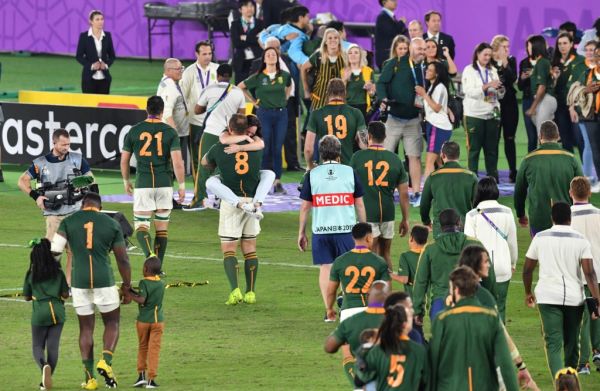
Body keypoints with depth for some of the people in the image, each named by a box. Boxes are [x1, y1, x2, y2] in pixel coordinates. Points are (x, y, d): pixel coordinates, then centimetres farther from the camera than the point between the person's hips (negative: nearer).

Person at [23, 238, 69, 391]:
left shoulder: (31, 275, -1)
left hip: (39, 313, -1)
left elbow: (27, 297, 6)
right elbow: (65, 295, 2)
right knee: (53, 346, 6)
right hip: (57, 312, 1)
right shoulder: (58, 273, 1)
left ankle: (44, 366, -26)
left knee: (38, 346, 7)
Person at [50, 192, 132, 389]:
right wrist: (127, 287, 14)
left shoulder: (68, 222, 4)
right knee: (112, 322, 16)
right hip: (104, 280, -1)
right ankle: (106, 361, -8)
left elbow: (55, 250, -7)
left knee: (86, 328, 10)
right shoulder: (112, 225, 4)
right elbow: (123, 259, 5)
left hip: (79, 282, 1)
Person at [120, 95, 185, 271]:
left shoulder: (134, 131, 2)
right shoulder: (170, 132, -2)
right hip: (165, 184, 1)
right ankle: (158, 268, 13)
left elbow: (124, 159, 7)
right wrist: (181, 185, -1)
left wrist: (126, 181, 22)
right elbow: (177, 161, -8)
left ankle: (149, 253, -26)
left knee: (141, 225, 3)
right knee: (162, 226, 11)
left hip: (143, 184, -1)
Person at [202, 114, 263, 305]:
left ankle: (235, 290, -16)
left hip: (231, 201, -3)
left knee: (228, 249, 0)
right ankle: (250, 292, 10)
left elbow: (205, 162, 19)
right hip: (252, 201, 3)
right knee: (250, 249, 11)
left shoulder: (219, 148, -2)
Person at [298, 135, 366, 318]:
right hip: (346, 227, 0)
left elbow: (305, 207, 3)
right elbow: (359, 205, 5)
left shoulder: (312, 174, 1)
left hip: (321, 229, 0)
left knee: (325, 268, 5)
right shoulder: (350, 172, 1)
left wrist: (301, 232, 12)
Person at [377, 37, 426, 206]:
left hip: (413, 121, 2)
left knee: (414, 156, 3)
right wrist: (384, 98, -20)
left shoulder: (426, 69, 5)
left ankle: (416, 193, 7)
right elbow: (381, 83, -4)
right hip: (394, 117, -2)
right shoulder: (395, 65, -5)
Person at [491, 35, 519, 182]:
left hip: (509, 103, 2)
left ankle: (513, 171, 7)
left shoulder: (511, 61, 7)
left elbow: (513, 78, -9)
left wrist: (505, 64, -15)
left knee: (509, 138, 4)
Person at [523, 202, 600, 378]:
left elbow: (527, 269, 8)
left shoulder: (540, 238, 2)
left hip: (548, 297, -1)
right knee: (572, 342, 17)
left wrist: (528, 293, 24)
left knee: (553, 344, -7)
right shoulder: (580, 240, -1)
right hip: (574, 297, 1)